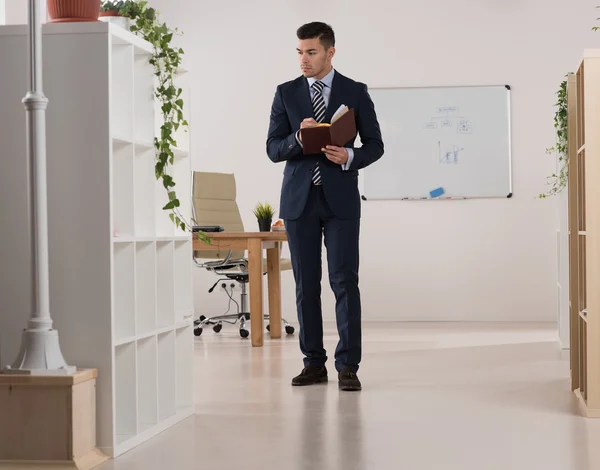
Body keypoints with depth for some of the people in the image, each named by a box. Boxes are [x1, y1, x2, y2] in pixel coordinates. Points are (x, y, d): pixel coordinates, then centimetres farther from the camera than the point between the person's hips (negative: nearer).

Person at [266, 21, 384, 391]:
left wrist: (350, 157, -16)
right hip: (299, 199, 2)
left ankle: (348, 366, -2)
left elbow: (375, 145, 4)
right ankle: (314, 363, 14)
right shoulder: (286, 93, 6)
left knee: (345, 281, -6)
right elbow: (273, 149, 3)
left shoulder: (356, 92, 3)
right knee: (306, 284, 5)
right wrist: (298, 137, -18)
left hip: (340, 200, -2)